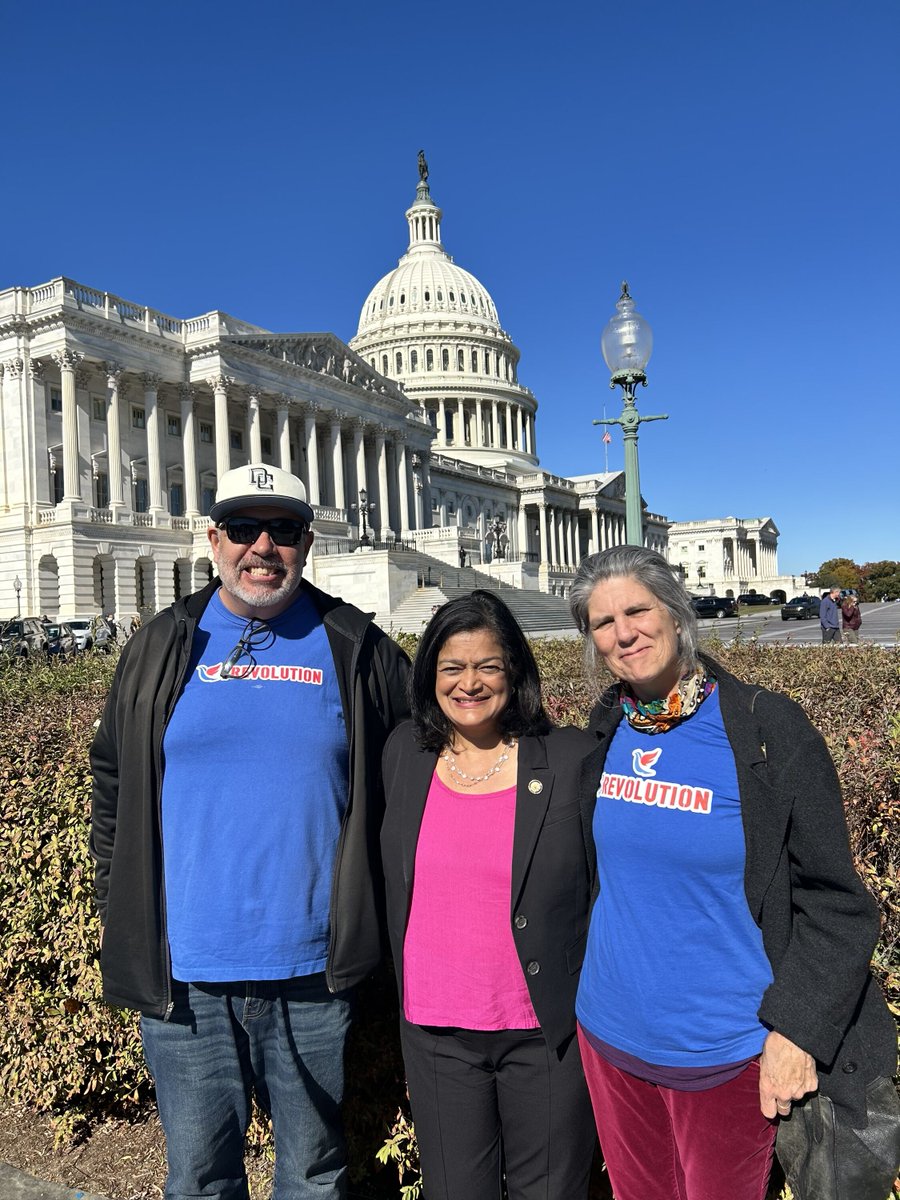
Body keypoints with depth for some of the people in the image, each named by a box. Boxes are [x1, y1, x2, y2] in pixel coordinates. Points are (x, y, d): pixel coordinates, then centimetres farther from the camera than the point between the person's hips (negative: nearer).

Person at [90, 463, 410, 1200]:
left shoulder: (355, 648, -1)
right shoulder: (162, 647, 3)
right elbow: (114, 785, 9)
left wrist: (380, 911, 2)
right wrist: (122, 914, 4)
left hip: (313, 972, 0)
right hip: (184, 975, 1)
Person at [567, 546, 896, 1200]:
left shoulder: (769, 728, -16)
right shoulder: (607, 730, -2)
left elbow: (835, 900, -12)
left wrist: (797, 1031, -17)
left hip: (725, 1053, -4)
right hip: (611, 1035, 4)